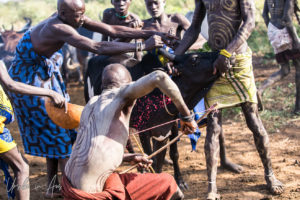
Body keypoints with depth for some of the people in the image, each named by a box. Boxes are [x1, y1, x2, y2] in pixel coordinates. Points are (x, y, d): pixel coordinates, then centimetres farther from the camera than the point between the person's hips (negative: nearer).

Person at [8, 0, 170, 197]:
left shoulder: (71, 17, -9)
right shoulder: (58, 28, -35)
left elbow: (112, 30, -11)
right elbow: (99, 48, -41)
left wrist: (153, 34, -17)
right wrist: (142, 46, -41)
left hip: (48, 72, 9)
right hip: (30, 79, -9)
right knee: (56, 131, -5)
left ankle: (53, 188, 20)